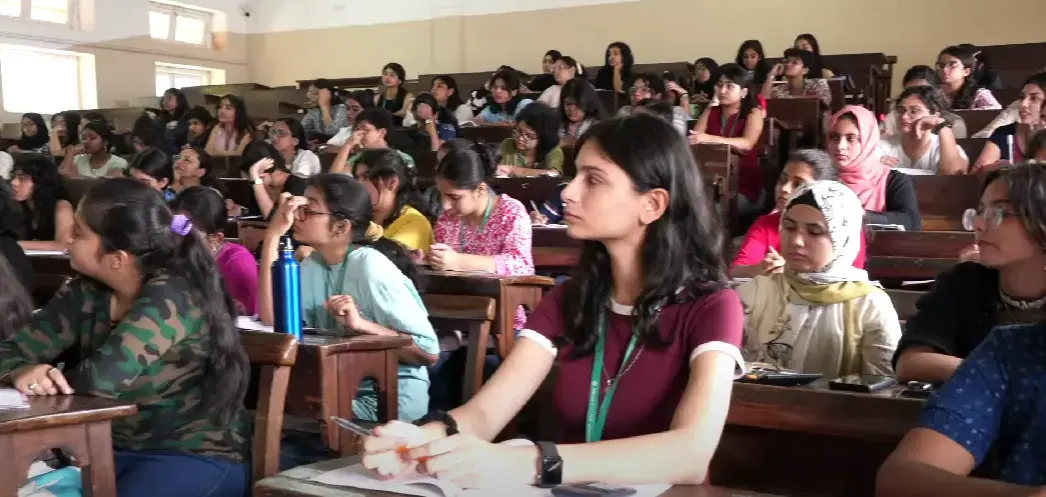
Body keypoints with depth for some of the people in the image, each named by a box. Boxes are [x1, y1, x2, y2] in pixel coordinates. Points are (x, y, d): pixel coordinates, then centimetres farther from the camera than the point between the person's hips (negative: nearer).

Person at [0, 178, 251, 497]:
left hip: (196, 458, -6)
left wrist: (55, 380, -8)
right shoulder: (87, 293, 1)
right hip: (116, 451, 6)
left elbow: (104, 377, -28)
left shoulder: (171, 296, -21)